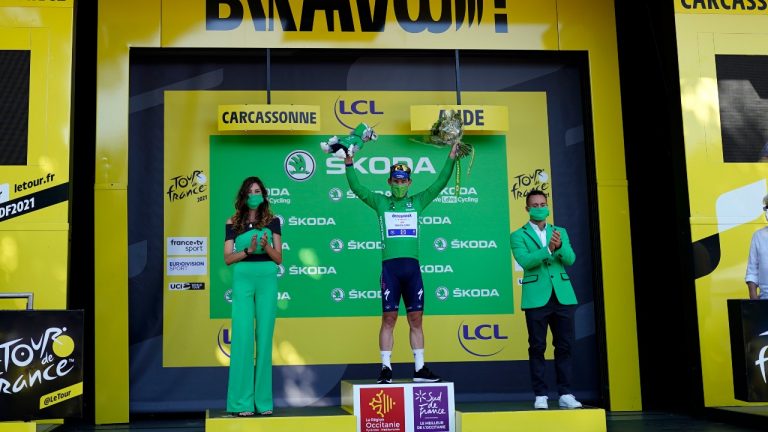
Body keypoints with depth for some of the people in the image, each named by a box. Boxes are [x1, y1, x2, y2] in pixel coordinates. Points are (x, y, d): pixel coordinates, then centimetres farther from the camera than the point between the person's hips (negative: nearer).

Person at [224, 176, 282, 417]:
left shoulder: (272, 221, 9)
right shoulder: (233, 223, 8)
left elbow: (278, 258, 6)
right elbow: (227, 258, 3)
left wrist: (266, 246, -14)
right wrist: (248, 250, -13)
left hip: (267, 280, 1)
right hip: (243, 280, 0)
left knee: (264, 338, 2)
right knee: (242, 337, -4)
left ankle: (263, 400, 7)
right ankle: (242, 401, 1)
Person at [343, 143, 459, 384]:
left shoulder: (417, 202, 14)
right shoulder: (381, 202, 10)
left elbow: (440, 183, 11)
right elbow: (356, 188, 3)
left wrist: (451, 157, 4)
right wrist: (349, 163, -8)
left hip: (412, 266, 2)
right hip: (390, 266, -2)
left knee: (416, 319, 6)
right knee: (389, 318, -1)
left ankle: (419, 369, 12)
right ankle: (386, 368, 4)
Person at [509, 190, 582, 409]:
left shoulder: (560, 232, 15)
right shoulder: (519, 235, 5)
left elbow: (570, 259, 1)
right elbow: (525, 261, -12)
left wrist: (559, 246, -19)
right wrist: (548, 249, -25)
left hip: (562, 296, 3)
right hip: (536, 298, -3)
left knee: (564, 346, 3)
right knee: (537, 348, 0)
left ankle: (565, 394, 9)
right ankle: (540, 395, 6)